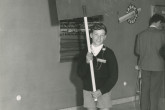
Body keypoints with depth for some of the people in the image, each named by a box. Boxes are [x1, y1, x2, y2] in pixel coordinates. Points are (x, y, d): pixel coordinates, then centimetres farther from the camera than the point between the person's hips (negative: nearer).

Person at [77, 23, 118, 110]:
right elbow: (80, 74, -3)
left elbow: (113, 77, -7)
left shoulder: (109, 53, -7)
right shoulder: (85, 52, 0)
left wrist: (101, 91, -13)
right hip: (88, 90, 2)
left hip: (104, 90, -2)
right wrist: (87, 62, -20)